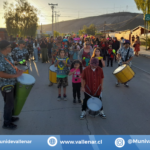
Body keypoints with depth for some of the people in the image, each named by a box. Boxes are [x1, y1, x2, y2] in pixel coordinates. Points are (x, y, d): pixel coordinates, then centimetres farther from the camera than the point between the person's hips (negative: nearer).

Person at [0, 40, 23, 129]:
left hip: (12, 83, 9)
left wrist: (18, 71, 3)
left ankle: (10, 117, 42)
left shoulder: (8, 56, 4)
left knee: (12, 102, 22)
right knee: (9, 103, 4)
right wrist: (15, 75, -27)